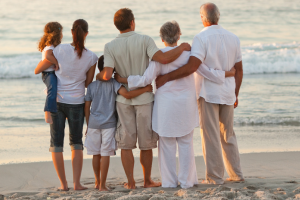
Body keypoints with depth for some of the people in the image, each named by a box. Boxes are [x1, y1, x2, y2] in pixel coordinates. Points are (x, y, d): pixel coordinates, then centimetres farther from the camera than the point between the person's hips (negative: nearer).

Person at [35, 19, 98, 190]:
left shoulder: (60, 50, -11)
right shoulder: (91, 57, -6)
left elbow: (39, 69, -3)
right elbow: (88, 83, 4)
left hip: (56, 101, -1)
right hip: (76, 103, 1)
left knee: (56, 143, 8)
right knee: (76, 143, 14)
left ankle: (63, 183, 9)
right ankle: (77, 182, 9)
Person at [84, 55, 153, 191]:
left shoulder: (91, 86, 5)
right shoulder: (113, 83, -6)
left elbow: (86, 107, 7)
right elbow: (126, 94, -22)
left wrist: (88, 125, 16)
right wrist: (145, 89, -13)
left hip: (93, 124, 3)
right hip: (108, 124, -3)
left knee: (96, 154, 12)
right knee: (105, 154, -1)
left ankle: (97, 182, 24)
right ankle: (102, 185, -2)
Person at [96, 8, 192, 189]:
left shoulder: (110, 47, -7)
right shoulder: (144, 40, -13)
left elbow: (107, 75, -16)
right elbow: (163, 59, -24)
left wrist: (98, 76, 7)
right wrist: (182, 47, -8)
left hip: (123, 98, 1)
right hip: (144, 97, -1)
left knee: (126, 143, 8)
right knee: (146, 143, 10)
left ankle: (130, 182, 9)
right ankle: (147, 180, 19)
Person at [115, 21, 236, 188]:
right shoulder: (188, 53, -3)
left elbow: (146, 79, -13)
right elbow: (207, 72, 2)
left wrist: (124, 80, -1)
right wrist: (228, 73, 17)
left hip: (166, 105, -2)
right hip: (186, 105, 2)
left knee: (167, 144, 6)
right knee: (186, 143, 8)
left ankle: (170, 181, 9)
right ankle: (186, 181, 10)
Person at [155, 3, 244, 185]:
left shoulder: (201, 38, -14)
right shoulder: (233, 38, 5)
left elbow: (192, 67, -26)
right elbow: (239, 69, 9)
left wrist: (165, 77, -23)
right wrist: (235, 95, 19)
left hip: (208, 94, -5)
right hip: (227, 94, 5)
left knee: (210, 136, 1)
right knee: (228, 135, 17)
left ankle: (215, 177, 3)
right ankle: (236, 174, 20)